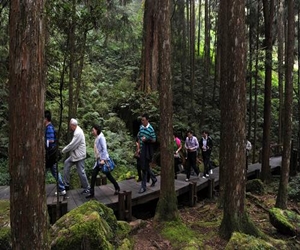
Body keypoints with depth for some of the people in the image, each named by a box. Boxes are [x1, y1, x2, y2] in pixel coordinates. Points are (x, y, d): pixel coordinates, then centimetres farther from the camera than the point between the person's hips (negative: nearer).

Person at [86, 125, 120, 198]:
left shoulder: (101, 138, -12)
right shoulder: (97, 138, 13)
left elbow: (104, 149, -20)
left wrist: (103, 159, -26)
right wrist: (98, 159, 16)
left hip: (103, 160, -8)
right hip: (98, 160, 8)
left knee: (108, 175, 3)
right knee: (93, 175, 2)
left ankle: (117, 188, 19)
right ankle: (91, 193, 7)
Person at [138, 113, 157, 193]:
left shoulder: (151, 129, -12)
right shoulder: (141, 127, 7)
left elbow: (154, 140, -9)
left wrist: (146, 139, -25)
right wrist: (138, 148, 14)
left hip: (147, 150, -7)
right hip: (142, 149, 7)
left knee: (144, 168, -4)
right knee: (146, 167, 17)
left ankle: (143, 187, 4)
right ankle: (154, 179, 39)